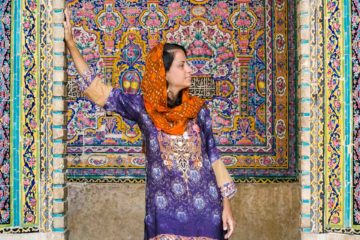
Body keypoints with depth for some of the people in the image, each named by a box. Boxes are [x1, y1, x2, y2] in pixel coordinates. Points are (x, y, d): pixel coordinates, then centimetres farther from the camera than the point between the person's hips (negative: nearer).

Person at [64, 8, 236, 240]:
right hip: (164, 210, -1)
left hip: (205, 207, 1)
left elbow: (214, 157, 4)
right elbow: (97, 90, -2)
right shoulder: (143, 107, -4)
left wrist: (226, 204, 2)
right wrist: (71, 43, -4)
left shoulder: (199, 109, 0)